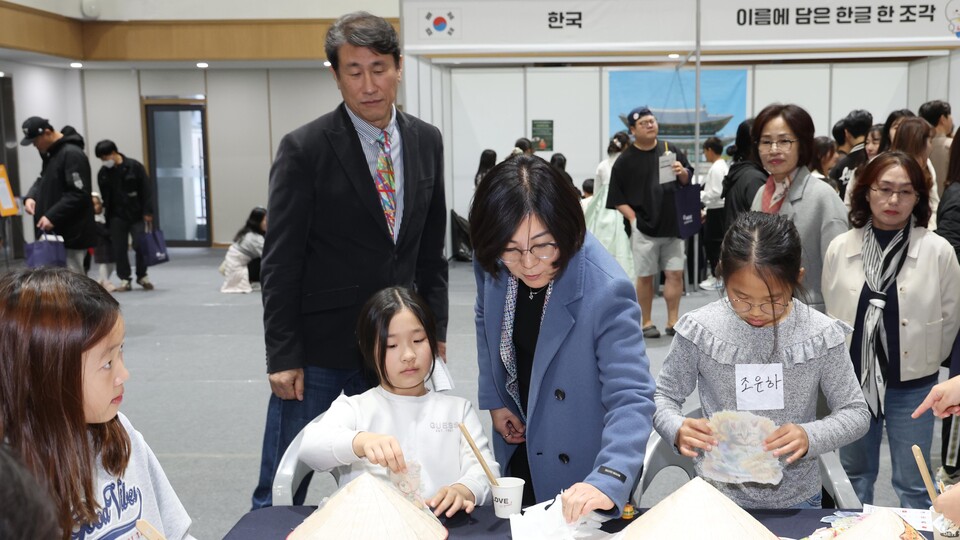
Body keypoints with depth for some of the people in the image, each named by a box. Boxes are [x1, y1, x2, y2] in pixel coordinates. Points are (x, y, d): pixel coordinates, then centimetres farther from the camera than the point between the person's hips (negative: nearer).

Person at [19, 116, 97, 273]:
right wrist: (31, 196, 4)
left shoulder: (72, 154, -15)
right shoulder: (51, 153, 15)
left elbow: (78, 194, -21)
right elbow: (43, 180, 25)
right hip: (55, 233, 9)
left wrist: (52, 216, -24)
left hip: (71, 235, -9)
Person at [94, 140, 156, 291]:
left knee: (141, 246, 0)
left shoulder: (134, 166, -6)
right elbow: (105, 197, 8)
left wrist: (147, 212, -9)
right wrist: (107, 218, 4)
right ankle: (124, 280, 10)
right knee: (119, 249, 2)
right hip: (117, 217, 3)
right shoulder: (103, 173, 3)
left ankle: (142, 276, 16)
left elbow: (146, 190, -5)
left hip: (136, 215, -2)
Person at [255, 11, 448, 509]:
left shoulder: (427, 142, 4)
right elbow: (280, 262, -9)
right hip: (319, 349, -4)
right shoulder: (304, 149, -10)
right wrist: (283, 356, -10)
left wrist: (434, 330, 9)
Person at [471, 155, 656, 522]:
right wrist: (492, 398, 2)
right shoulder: (492, 264, -15)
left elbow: (630, 396, -34)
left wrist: (609, 480, -47)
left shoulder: (605, 291, -32)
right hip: (517, 448, 5)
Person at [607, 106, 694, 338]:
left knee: (676, 274, 2)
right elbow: (617, 198, -2)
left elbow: (688, 181, 16)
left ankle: (673, 321, 11)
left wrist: (682, 173, -6)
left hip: (673, 225, 3)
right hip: (643, 228, -3)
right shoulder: (625, 160, -2)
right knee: (645, 276, 2)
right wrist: (633, 218, -13)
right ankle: (647, 323, 13)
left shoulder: (672, 151, 8)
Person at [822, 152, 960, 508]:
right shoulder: (840, 248, -5)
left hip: (911, 385, -2)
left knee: (912, 485, 8)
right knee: (855, 476, 19)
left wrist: (923, 363, 8)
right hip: (852, 379, 2)